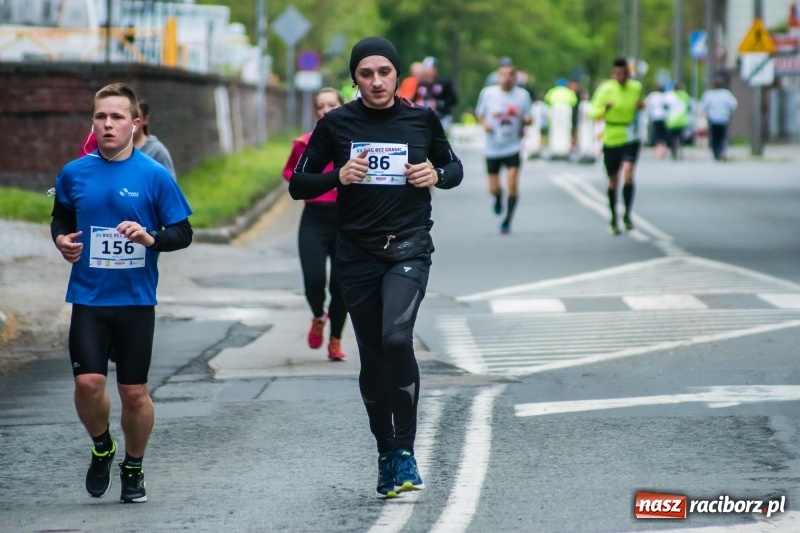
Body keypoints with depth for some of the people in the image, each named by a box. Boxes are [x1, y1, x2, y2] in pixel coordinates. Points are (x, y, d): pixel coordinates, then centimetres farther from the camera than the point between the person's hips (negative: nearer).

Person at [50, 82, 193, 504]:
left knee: (134, 391, 4)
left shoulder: (155, 176, -5)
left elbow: (183, 233, -1)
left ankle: (134, 468, 26)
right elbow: (60, 218, 19)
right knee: (88, 382, -12)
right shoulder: (74, 174, 2)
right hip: (88, 297, 1)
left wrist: (151, 238, -20)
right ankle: (101, 448, 17)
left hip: (136, 299, -1)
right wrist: (61, 239, -3)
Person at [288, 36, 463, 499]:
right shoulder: (337, 124, 1)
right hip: (358, 253, 2)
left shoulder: (422, 120, 2)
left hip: (409, 247, -2)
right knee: (373, 357, 7)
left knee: (397, 338, -24)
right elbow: (299, 184, 4)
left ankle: (405, 450, -15)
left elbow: (454, 167, 17)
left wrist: (437, 175, -6)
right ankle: (386, 455, 24)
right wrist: (338, 175, -14)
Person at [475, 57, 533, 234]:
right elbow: (479, 113, 10)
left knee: (512, 184, -14)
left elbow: (528, 118, 7)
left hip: (513, 147, -1)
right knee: (493, 189, 4)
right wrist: (484, 124, -11)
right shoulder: (488, 93, -1)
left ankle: (507, 220, -1)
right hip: (492, 148, 1)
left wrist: (527, 120, -17)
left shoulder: (523, 95, 0)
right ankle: (498, 199, 41)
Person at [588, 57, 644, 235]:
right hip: (611, 139, -1)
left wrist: (641, 106, -3)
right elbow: (593, 112, -11)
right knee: (613, 181, 8)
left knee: (628, 174, -20)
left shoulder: (636, 87, 0)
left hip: (630, 139, 1)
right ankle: (613, 219, 26)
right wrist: (604, 109, -31)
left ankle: (628, 215, -7)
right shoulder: (606, 89, -10)